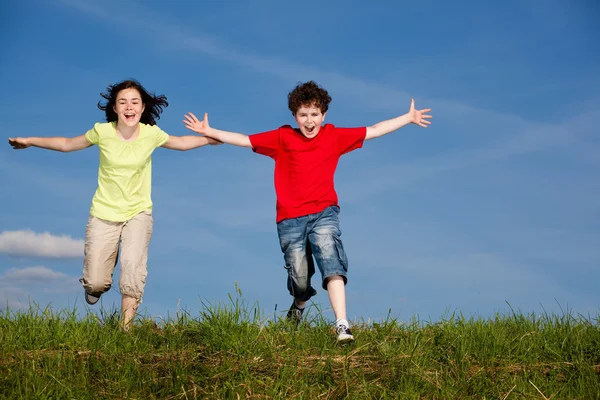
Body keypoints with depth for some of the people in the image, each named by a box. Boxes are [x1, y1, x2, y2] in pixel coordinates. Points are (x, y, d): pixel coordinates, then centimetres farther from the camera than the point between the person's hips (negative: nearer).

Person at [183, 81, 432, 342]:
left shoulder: (334, 137, 9)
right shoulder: (282, 138, 7)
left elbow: (374, 131, 14)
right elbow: (245, 140, 7)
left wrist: (409, 118, 15)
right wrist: (209, 131, 3)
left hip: (323, 213, 0)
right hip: (290, 219, 0)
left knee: (331, 263, -21)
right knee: (299, 277, 2)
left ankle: (342, 326, -28)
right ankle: (298, 307, 38)